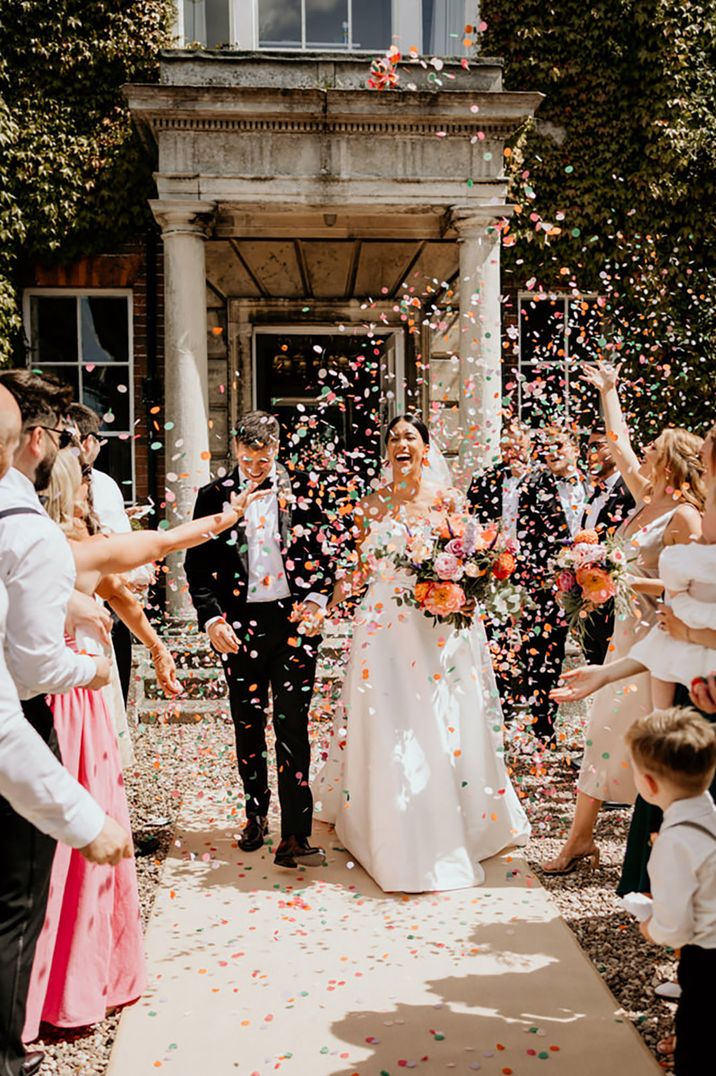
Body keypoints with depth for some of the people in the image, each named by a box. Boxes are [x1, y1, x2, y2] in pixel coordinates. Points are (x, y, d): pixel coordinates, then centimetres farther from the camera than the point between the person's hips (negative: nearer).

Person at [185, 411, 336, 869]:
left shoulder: (304, 489, 4)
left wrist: (318, 598, -10)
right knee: (248, 727, 12)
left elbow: (324, 551, 6)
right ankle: (256, 815, 31)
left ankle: (295, 836, 0)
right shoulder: (215, 496, 5)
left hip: (296, 620, -1)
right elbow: (198, 565, 4)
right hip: (241, 625, 2)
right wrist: (211, 618, -7)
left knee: (293, 727, -3)